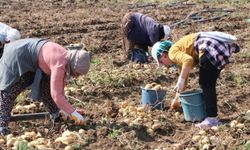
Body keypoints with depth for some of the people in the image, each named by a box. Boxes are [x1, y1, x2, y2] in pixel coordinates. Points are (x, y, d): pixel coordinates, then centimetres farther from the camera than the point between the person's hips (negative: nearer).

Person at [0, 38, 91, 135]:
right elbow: (56, 95, -36)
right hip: (18, 57, -9)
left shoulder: (67, 59, -6)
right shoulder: (60, 65, -33)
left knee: (46, 84, 12)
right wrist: (74, 113, -31)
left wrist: (63, 107, 4)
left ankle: (56, 114, 24)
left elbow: (60, 83, 4)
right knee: (9, 91, -6)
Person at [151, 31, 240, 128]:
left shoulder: (173, 52, -1)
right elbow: (183, 75, 38)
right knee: (209, 84, 17)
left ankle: (212, 119, -4)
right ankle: (211, 114, 23)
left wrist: (181, 80, -14)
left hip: (211, 48, -10)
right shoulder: (180, 54, 27)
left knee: (205, 84, -3)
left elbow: (188, 60, -23)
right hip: (219, 47, 10)